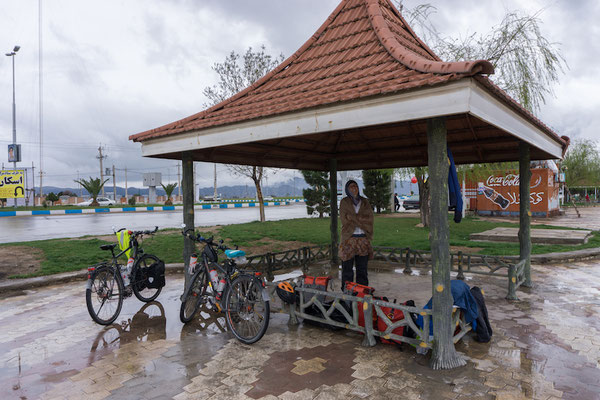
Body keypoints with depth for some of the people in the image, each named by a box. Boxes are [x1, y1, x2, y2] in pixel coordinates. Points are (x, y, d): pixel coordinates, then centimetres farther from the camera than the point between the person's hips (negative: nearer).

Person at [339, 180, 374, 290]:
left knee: (362, 268, 8)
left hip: (363, 238, 3)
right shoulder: (344, 202, 4)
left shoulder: (364, 202, 12)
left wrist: (353, 218, -10)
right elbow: (345, 220, -7)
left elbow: (369, 218, -1)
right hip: (349, 238, -3)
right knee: (347, 268, 0)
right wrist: (361, 219, -9)